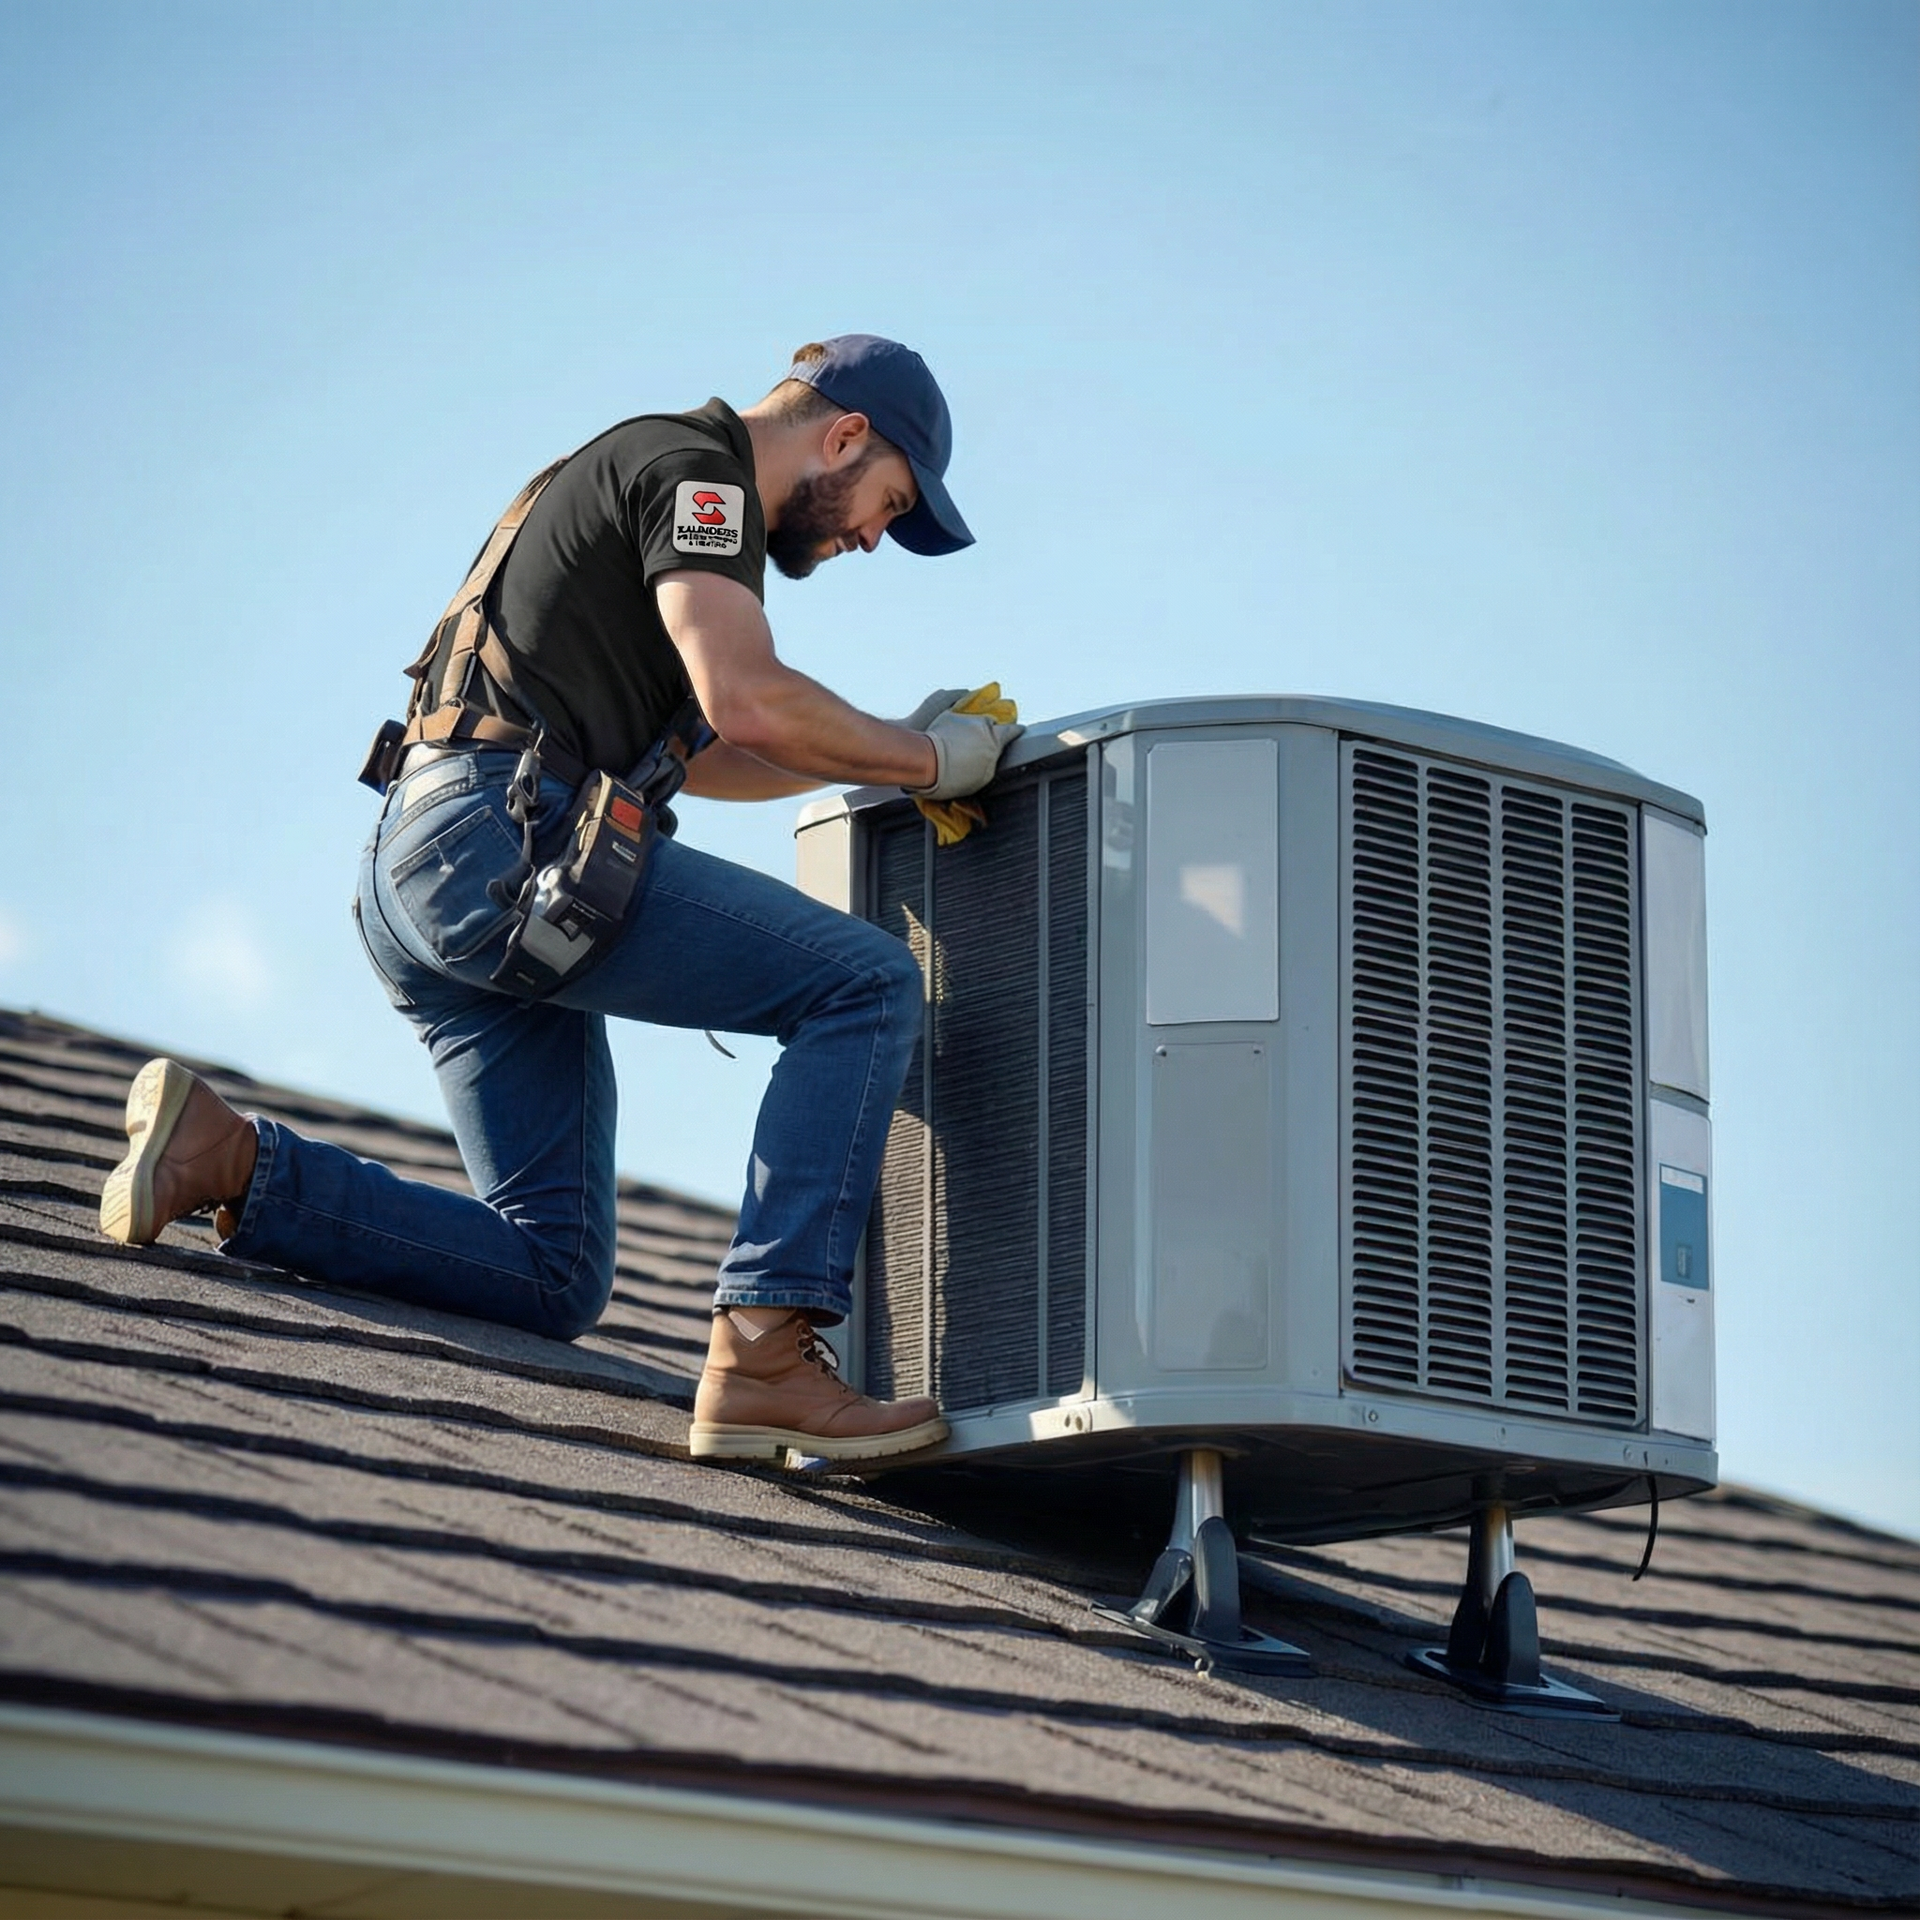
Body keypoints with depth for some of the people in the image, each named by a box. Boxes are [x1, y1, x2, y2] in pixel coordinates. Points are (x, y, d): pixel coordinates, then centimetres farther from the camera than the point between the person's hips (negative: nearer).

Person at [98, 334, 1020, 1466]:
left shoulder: (652, 479, 30)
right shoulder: (694, 469, -1)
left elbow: (697, 749, 39)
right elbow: (748, 701, -15)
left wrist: (889, 755, 29)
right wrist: (926, 762, -1)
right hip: (507, 834, -10)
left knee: (554, 1282, 7)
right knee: (870, 984, -13)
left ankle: (229, 1158, 1)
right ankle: (764, 1354, -22)